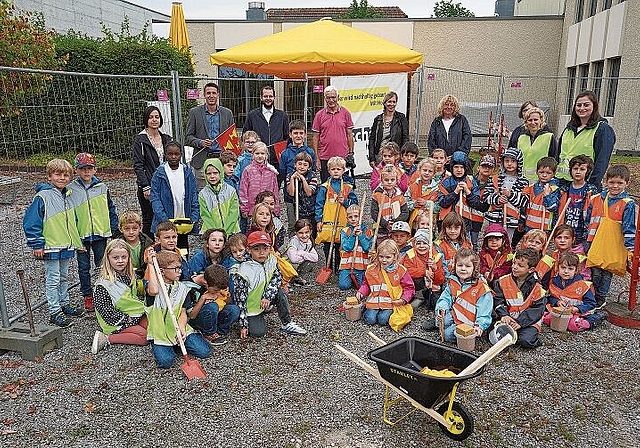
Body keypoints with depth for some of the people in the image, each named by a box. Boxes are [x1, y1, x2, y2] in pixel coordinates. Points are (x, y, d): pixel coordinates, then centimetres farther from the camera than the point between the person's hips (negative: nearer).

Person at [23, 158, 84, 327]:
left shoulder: (68, 196, 8)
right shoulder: (43, 196, -14)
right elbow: (31, 221, -15)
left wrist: (75, 241, 18)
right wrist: (37, 244, -16)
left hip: (67, 245, 7)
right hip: (51, 247, -7)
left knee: (64, 276, 18)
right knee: (53, 279, 0)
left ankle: (64, 304, 32)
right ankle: (54, 312, 8)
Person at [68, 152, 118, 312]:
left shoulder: (102, 187, 1)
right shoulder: (71, 189, -4)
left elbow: (111, 209, 8)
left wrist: (115, 229, 5)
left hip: (100, 233, 1)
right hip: (81, 235, -1)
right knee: (84, 267, 9)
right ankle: (88, 297, 22)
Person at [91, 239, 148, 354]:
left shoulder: (130, 276, 7)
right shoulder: (104, 283, -17)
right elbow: (103, 307, -20)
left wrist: (143, 305, 4)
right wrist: (126, 318, -19)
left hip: (135, 315, 8)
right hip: (116, 323, -8)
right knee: (144, 336, -19)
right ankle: (106, 339, -11)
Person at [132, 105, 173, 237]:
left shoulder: (166, 139, 14)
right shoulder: (139, 140, -2)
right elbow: (138, 166, -8)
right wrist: (146, 187, -16)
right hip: (148, 188, -5)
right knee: (149, 220, 0)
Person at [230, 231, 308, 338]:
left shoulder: (271, 261, -9)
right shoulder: (244, 272, -26)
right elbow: (240, 300, -22)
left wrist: (267, 296, -29)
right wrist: (243, 325, -20)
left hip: (264, 301, 5)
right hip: (250, 306, -5)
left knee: (280, 293, -19)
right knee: (258, 332, -17)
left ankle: (287, 324, -4)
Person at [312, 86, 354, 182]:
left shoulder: (345, 113, 5)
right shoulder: (319, 115, 4)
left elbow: (349, 135, 8)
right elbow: (315, 138, 6)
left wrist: (351, 153, 3)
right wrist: (317, 158, 1)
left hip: (342, 157, 0)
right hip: (325, 158, 0)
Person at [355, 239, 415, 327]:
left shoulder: (400, 271, -3)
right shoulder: (372, 269, 3)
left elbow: (409, 288, 4)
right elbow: (366, 284, 17)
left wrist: (403, 300, -11)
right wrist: (361, 292, -2)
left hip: (392, 303, -2)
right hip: (374, 302, 2)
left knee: (383, 319, -23)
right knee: (370, 319, -17)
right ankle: (366, 310, 14)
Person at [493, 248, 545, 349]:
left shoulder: (536, 287, -5)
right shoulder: (503, 281, 2)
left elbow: (537, 309, -6)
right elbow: (498, 300, 3)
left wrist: (520, 322, -15)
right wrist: (504, 315, -15)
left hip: (529, 322, -2)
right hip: (507, 319, 2)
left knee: (526, 341, -27)